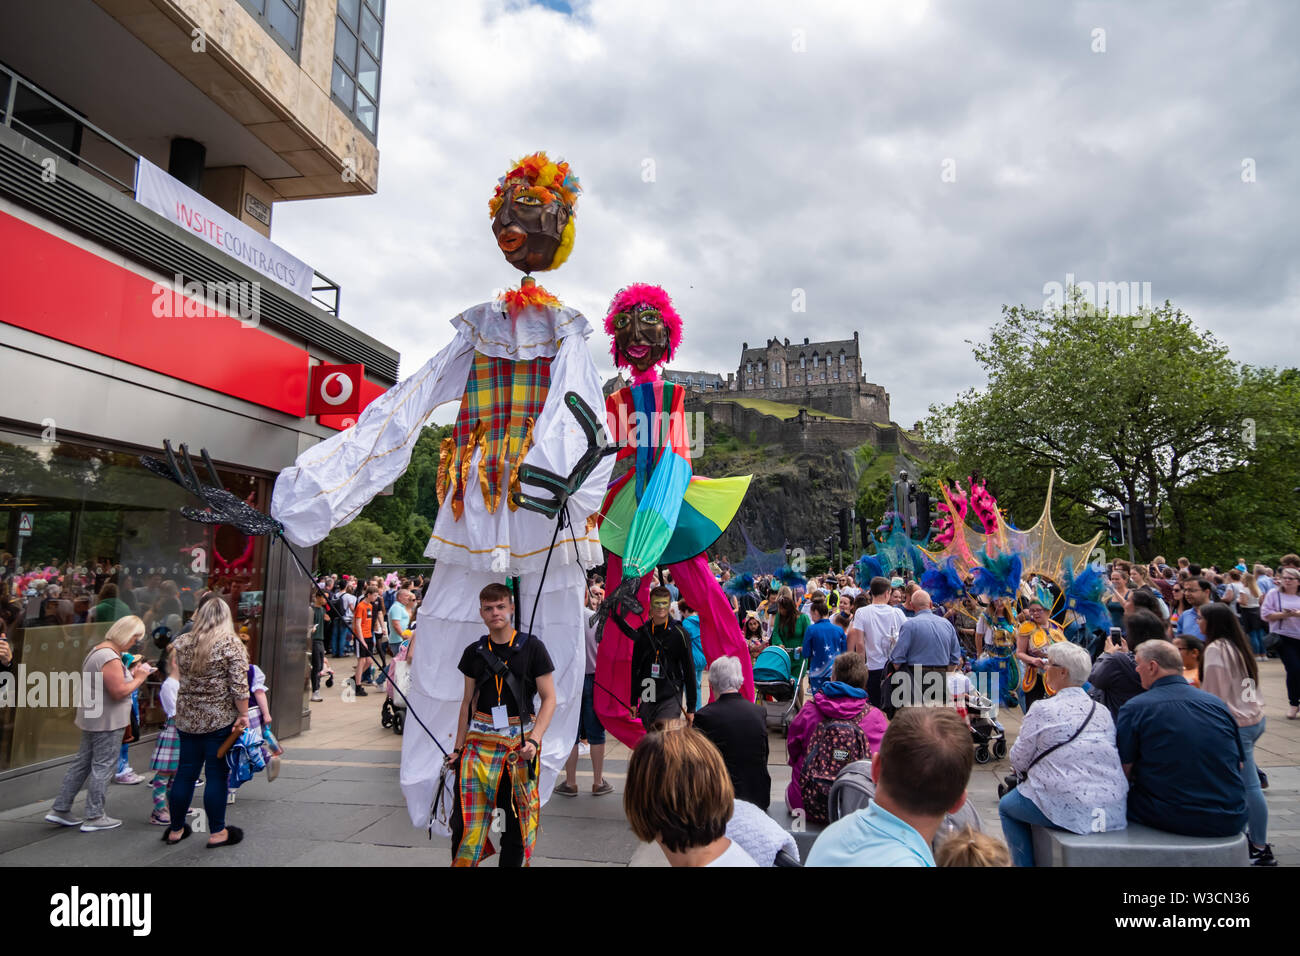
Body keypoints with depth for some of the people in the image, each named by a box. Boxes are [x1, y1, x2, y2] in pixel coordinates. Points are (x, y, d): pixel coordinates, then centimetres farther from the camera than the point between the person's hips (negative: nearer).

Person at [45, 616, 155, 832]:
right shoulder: (110, 658, -23)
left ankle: (60, 810, 24)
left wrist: (132, 674, 9)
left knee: (82, 763, 17)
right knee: (102, 767, 0)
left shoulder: (98, 650, 11)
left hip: (93, 718, 10)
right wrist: (139, 678, -11)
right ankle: (94, 817, 8)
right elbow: (119, 691, -24)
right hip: (107, 722, -10)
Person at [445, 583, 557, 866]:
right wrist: (458, 748, 11)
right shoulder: (474, 652, 7)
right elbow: (468, 702, 14)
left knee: (518, 821, 7)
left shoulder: (531, 647, -4)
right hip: (480, 743, 2)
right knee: (466, 821, -2)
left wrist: (534, 740, -15)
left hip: (520, 743, -2)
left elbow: (549, 698, -4)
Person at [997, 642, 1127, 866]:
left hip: (1069, 809, -7)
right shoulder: (1102, 711, 7)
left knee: (1006, 807, 16)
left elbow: (1018, 761, -5)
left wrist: (1027, 771, 18)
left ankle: (1023, 863, 14)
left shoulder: (1042, 709, -11)